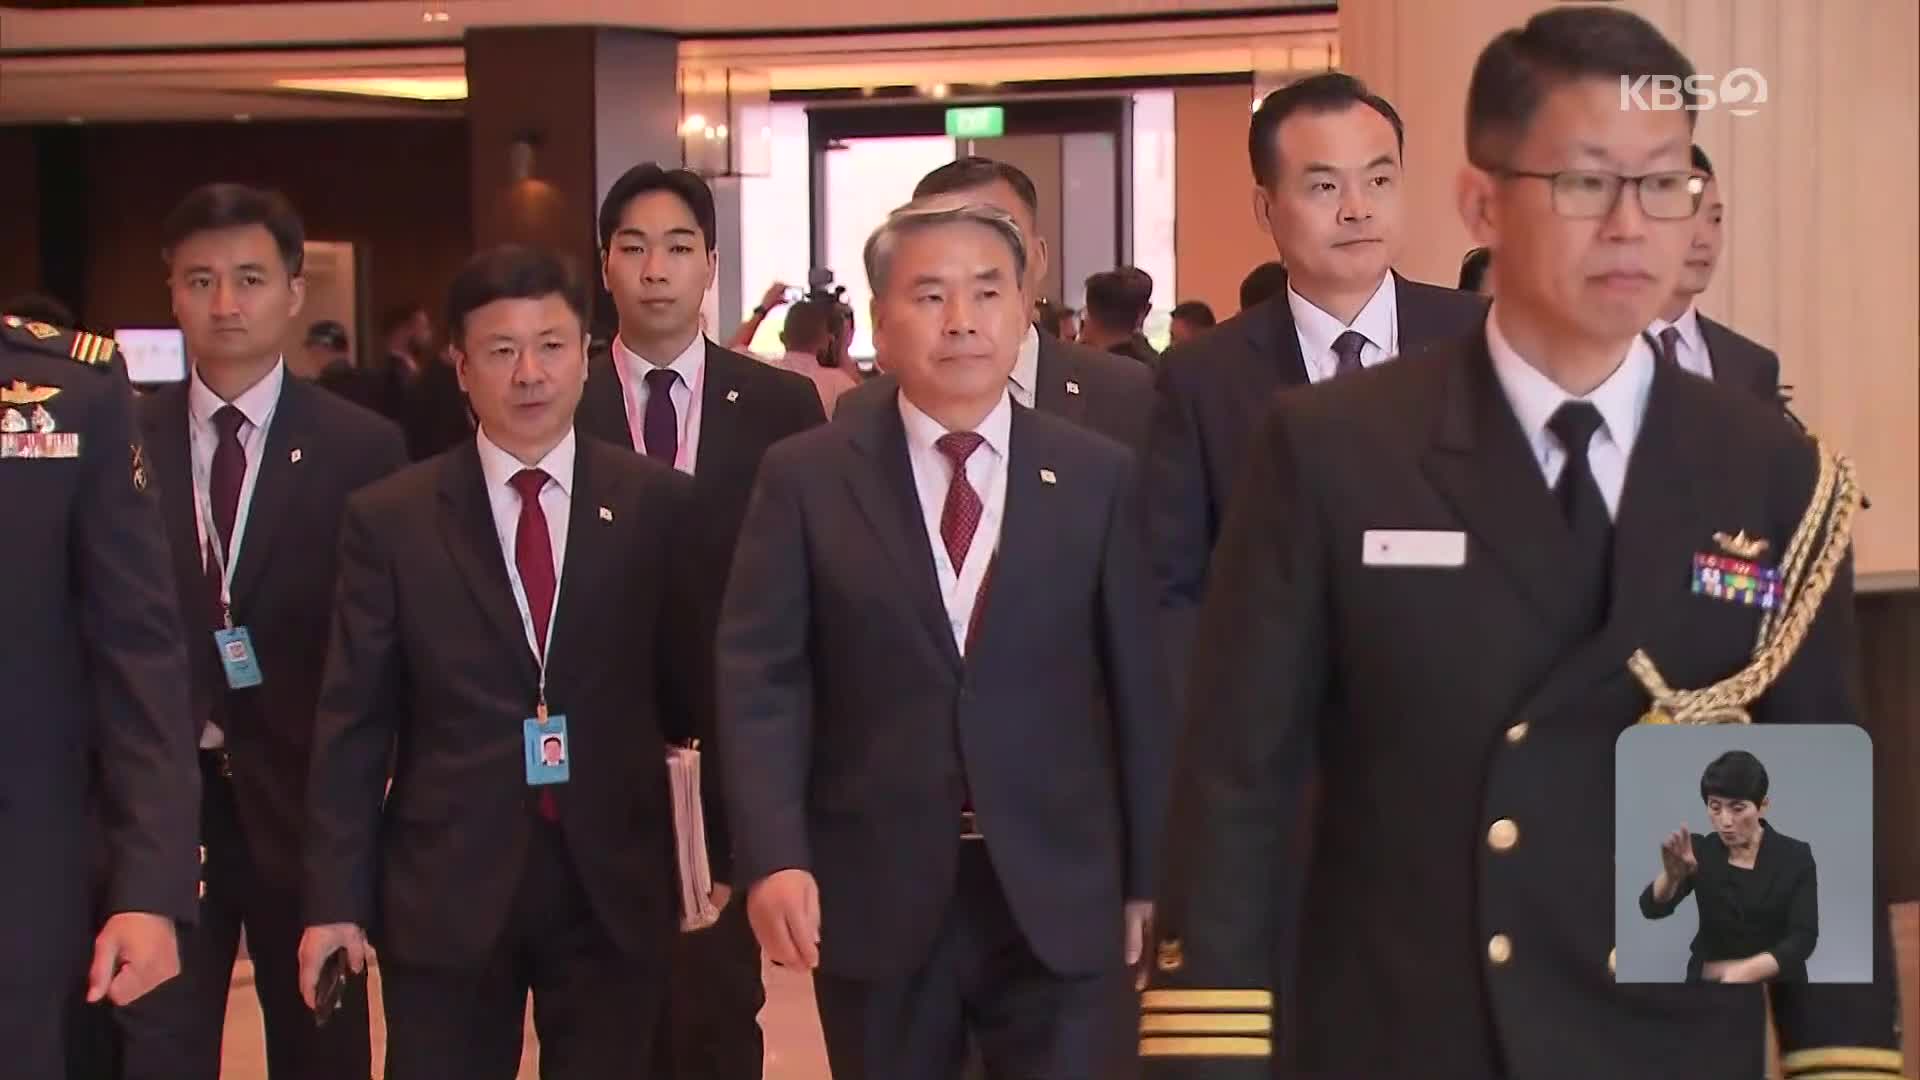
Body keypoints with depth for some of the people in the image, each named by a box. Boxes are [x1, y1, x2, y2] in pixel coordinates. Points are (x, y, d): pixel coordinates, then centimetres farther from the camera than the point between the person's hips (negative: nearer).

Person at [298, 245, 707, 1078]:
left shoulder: (658, 504, 1)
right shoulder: (388, 519, 1)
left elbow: (693, 686, 5)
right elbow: (353, 723, 1)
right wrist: (335, 897, -2)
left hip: (615, 881, 0)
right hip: (443, 886, 0)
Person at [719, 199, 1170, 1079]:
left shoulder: (1098, 477, 5)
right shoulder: (808, 477, 2)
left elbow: (1137, 681, 6)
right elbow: (760, 678, -3)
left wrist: (1148, 875, 5)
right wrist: (773, 857, -15)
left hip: (1062, 894, 0)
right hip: (873, 897, 0)